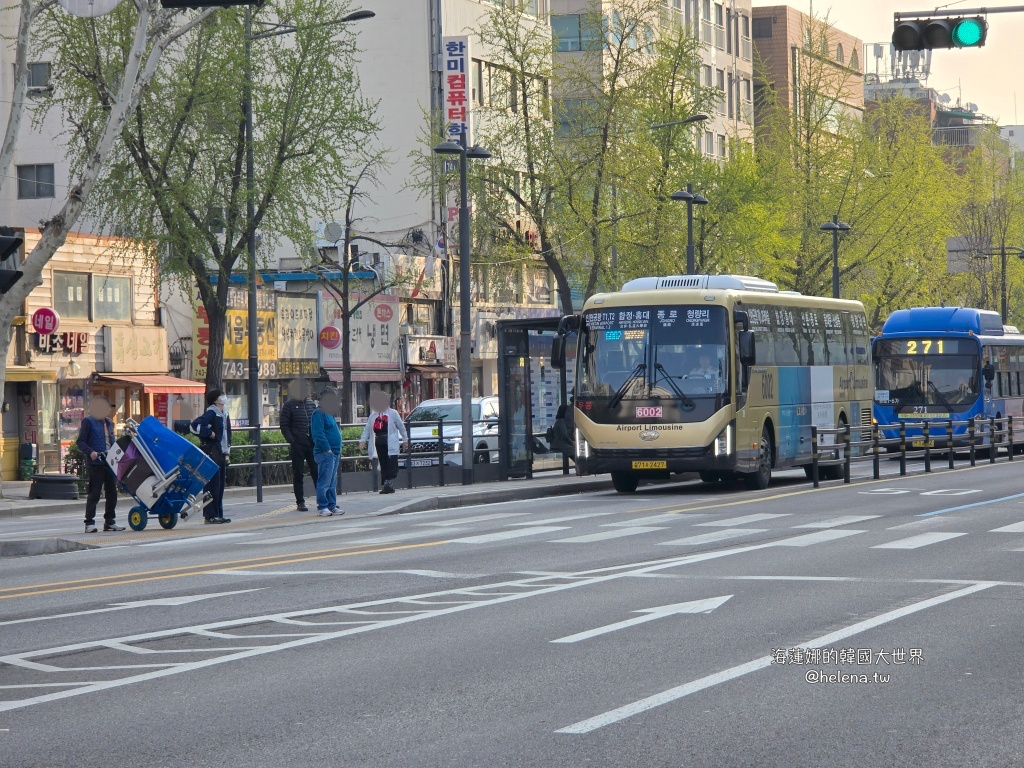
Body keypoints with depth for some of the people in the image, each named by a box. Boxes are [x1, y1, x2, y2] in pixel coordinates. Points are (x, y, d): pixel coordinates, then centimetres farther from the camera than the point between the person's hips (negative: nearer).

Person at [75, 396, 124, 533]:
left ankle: (110, 522, 16)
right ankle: (89, 523, -3)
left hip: (110, 463, 7)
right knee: (94, 493, -6)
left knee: (112, 493, 9)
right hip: (96, 463, -7)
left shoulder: (109, 422, 19)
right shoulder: (88, 421, -2)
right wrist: (90, 452, -21)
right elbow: (80, 442, -6)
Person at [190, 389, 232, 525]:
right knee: (212, 485, -7)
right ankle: (210, 516, -5)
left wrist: (227, 453, 19)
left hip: (221, 454, 9)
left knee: (220, 485, 11)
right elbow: (194, 426, -25)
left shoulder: (224, 414, 15)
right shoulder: (211, 413, -13)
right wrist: (210, 434, -17)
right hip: (211, 454, -9)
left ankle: (219, 515, 16)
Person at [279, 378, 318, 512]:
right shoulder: (289, 406, -1)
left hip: (312, 444, 4)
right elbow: (284, 426, -4)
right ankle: (300, 502, 6)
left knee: (317, 472, 3)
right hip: (297, 446, -4)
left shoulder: (312, 404, 12)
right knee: (298, 474, 2)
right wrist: (291, 441, -14)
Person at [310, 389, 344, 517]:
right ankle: (322, 507, -7)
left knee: (332, 482, 13)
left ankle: (332, 506, 18)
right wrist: (327, 449, -22)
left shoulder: (328, 414, 20)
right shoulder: (318, 414, -11)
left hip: (334, 453, 10)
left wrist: (337, 451, 18)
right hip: (325, 453, -10)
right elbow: (318, 434, -20)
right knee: (324, 482, -9)